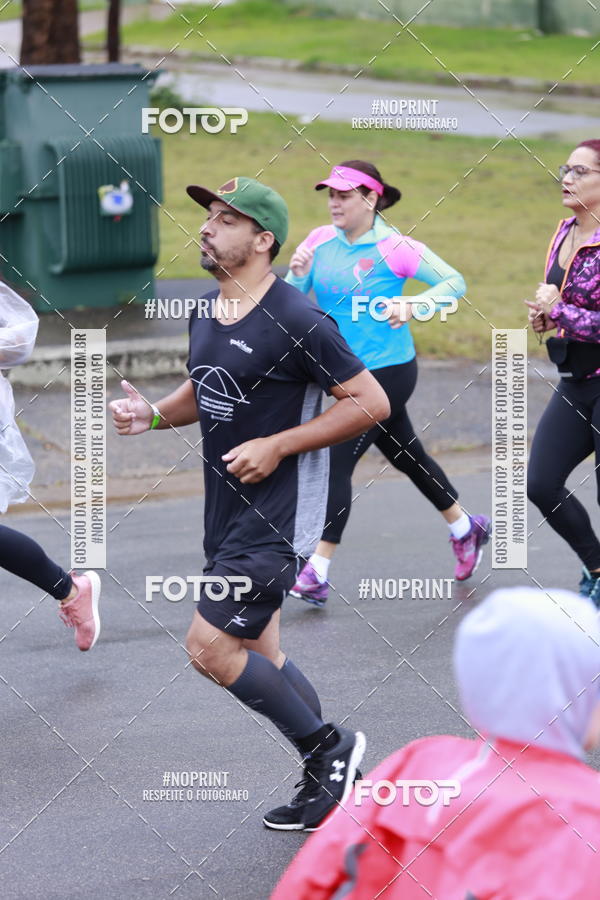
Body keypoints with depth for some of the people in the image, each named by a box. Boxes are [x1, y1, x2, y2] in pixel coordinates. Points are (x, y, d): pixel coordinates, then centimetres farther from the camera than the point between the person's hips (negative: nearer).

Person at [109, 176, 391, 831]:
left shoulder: (295, 322, -18)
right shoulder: (205, 311, 8)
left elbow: (371, 402, -16)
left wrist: (276, 446, -20)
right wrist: (153, 415, 3)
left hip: (275, 514, -9)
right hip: (226, 510, 9)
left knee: (210, 648, -12)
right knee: (259, 659, 13)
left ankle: (328, 747, 3)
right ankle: (329, 781, 26)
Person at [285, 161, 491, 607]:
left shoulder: (393, 248, -14)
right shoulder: (320, 242, 2)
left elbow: (455, 282, -8)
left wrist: (411, 305, -24)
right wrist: (296, 273, -20)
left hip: (388, 370, -7)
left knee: (339, 462, -12)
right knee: (408, 456, 20)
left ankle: (317, 573, -10)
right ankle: (466, 528, 40)